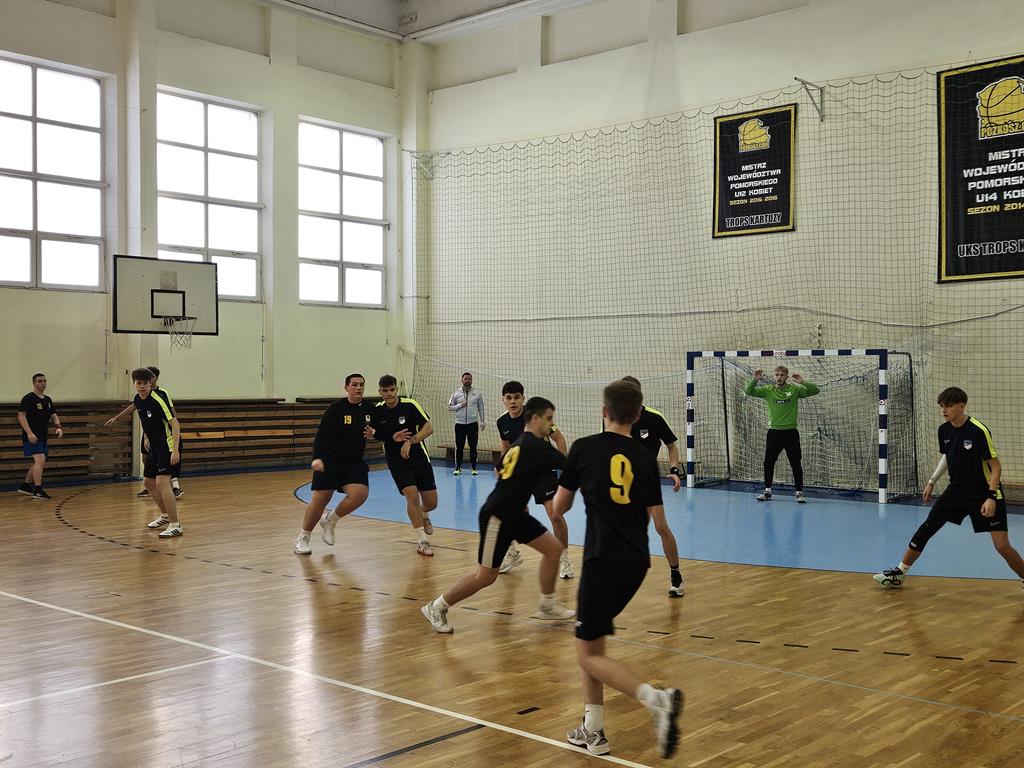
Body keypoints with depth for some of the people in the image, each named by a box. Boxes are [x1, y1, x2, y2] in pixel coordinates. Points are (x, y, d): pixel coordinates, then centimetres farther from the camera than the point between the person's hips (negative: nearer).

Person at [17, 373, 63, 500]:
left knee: (39, 463, 14)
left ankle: (25, 486, 30)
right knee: (40, 460, -19)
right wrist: (29, 433, -26)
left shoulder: (47, 400, 13)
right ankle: (38, 490, -17)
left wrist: (58, 427, -1)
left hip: (43, 437, 8)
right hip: (31, 437, -8)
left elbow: (53, 415, 19)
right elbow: (21, 416, -16)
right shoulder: (28, 398, -10)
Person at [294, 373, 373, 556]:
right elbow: (321, 435, -13)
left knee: (360, 493, -18)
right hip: (329, 460, -4)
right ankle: (303, 538, 19)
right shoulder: (336, 408, -11)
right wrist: (317, 458, -24)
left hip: (354, 462, 4)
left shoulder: (368, 408, 3)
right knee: (319, 500, -3)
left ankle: (330, 520, 9)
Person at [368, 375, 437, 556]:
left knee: (431, 503, 1)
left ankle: (424, 516, 41)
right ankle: (423, 541, -9)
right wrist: (370, 433, -10)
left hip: (419, 459, 0)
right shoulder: (377, 411, -2)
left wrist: (410, 441, -25)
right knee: (412, 495, -22)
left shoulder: (410, 405, -11)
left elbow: (429, 428, -14)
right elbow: (378, 435, 12)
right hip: (396, 462, 0)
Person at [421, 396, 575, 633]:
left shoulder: (521, 443, 11)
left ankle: (547, 605, 20)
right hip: (496, 517, -10)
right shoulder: (535, 446, -19)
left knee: (553, 548, 8)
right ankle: (437, 607, 11)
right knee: (486, 576, -3)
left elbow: (500, 470, 24)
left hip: (514, 513, 10)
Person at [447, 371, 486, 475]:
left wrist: (482, 422, 3)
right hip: (460, 424, 0)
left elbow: (481, 408, 9)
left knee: (473, 446, 3)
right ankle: (458, 468, 10)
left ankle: (474, 467, 12)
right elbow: (450, 407, 4)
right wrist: (460, 405, -12)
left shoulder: (477, 394, 5)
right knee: (459, 447, 1)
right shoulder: (456, 393, 4)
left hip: (473, 423, 0)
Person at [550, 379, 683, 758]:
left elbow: (558, 507, 5)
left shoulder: (584, 449, -3)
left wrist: (579, 489, 27)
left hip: (603, 560, -6)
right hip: (636, 561, 6)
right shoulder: (646, 458, 6)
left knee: (588, 653, 3)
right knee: (590, 638, 21)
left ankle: (657, 699, -19)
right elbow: (657, 519, 6)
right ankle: (593, 731, 22)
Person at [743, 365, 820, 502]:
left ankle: (799, 492, 11)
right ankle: (767, 491, 17)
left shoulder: (795, 389, -2)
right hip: (774, 432, 2)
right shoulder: (768, 390, 2)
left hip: (790, 432, -2)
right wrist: (754, 380, -20)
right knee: (768, 462, 5)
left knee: (796, 464, 1)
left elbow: (815, 391, -5)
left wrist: (803, 382, -22)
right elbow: (748, 391, -2)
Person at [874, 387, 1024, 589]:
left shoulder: (978, 431, -20)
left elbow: (995, 466, -17)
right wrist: (932, 481, 15)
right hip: (957, 490, 6)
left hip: (984, 494, -6)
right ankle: (899, 573, 13)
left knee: (1002, 545, -12)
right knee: (927, 528, 3)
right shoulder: (944, 430, -1)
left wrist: (991, 497, -24)